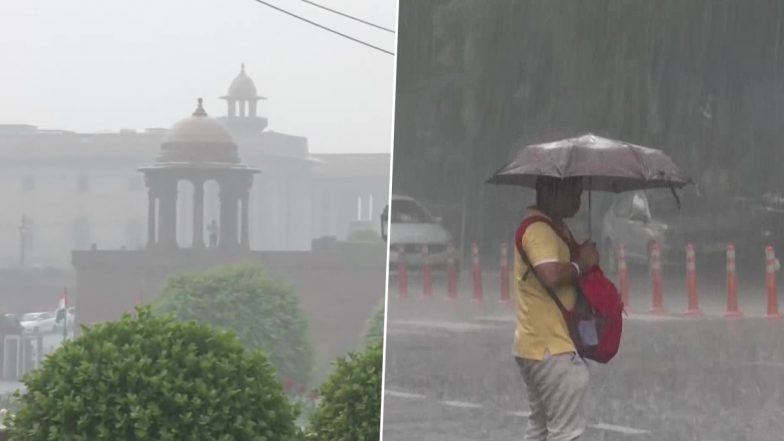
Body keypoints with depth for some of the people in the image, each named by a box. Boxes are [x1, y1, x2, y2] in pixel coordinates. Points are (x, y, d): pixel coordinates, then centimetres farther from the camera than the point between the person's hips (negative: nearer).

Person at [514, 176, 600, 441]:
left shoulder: (554, 227, 17)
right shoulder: (540, 230, -17)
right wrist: (582, 264, -16)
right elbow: (551, 274, -32)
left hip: (534, 346, 11)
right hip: (551, 348, -11)